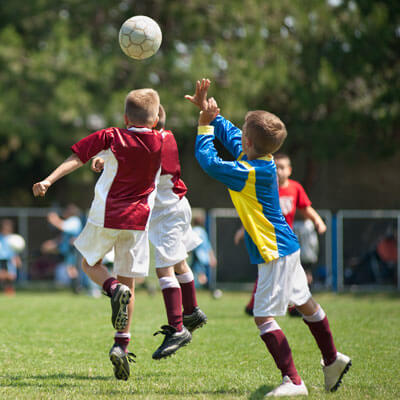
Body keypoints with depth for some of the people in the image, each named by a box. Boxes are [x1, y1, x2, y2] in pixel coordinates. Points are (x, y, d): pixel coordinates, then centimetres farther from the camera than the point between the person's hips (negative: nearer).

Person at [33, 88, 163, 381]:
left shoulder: (110, 137, -3)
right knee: (129, 282, 9)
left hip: (106, 216, -2)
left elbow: (76, 159, -10)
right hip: (138, 220, 2)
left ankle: (114, 289, -11)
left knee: (90, 263, 21)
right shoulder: (162, 142, 2)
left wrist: (49, 181, -13)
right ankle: (121, 344, -2)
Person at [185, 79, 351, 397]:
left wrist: (205, 122, -12)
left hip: (275, 254, -10)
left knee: (264, 317, -11)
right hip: (287, 248, 10)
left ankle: (293, 381, -14)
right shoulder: (259, 159, 2)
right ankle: (332, 361, 39)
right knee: (304, 303, 23)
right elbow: (229, 132, 18)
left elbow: (208, 160, -22)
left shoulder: (250, 173, -24)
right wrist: (208, 110, 13)